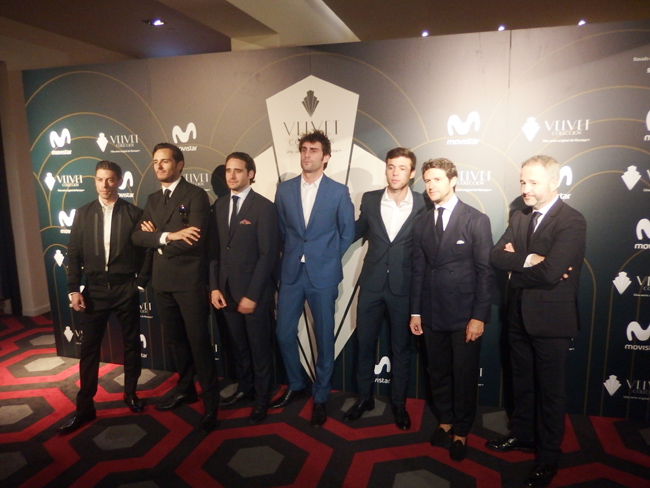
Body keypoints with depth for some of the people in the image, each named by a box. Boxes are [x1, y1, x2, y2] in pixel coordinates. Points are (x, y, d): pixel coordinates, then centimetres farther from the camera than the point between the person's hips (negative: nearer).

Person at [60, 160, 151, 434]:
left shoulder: (134, 213, -1)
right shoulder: (83, 214, 5)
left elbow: (146, 250, 0)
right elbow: (74, 254, 4)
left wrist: (141, 283, -4)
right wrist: (74, 289, -4)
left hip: (126, 289, -1)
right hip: (94, 289, 1)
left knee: (131, 344, 10)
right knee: (89, 348, 5)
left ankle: (130, 393, 28)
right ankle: (85, 406, 16)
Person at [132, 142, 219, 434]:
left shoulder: (196, 195, -8)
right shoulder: (152, 200, 13)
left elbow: (195, 240, -20)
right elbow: (138, 237, 1)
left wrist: (157, 238, -9)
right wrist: (168, 236, -17)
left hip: (190, 281, -7)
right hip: (162, 281, 7)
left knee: (198, 340, -1)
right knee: (174, 339, 17)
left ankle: (210, 400, 13)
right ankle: (185, 388, 35)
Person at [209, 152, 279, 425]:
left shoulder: (264, 207, -10)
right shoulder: (219, 206, 9)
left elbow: (269, 255, -14)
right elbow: (214, 249, 8)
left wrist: (252, 295, -15)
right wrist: (214, 287, 0)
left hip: (254, 291, -5)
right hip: (227, 290, 5)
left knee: (260, 347, 9)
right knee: (239, 345, 18)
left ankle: (262, 399, 27)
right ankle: (244, 387, 38)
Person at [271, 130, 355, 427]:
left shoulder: (339, 192, -3)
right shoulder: (284, 189, 5)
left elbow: (347, 234, 4)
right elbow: (281, 229, 13)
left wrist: (326, 258, 6)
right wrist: (293, 255, 11)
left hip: (323, 275, -3)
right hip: (291, 273, 3)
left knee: (324, 338, 6)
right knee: (284, 334, 9)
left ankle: (320, 397, 25)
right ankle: (296, 386, 32)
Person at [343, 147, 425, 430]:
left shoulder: (423, 205, -6)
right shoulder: (370, 200, 1)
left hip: (404, 288, -2)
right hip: (372, 285, 2)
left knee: (401, 348, 12)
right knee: (364, 343, 13)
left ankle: (399, 403, 31)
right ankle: (364, 397, 33)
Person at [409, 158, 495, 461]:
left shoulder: (476, 220, -6)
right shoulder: (422, 223, 8)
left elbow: (485, 271, -8)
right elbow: (418, 271, 7)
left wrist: (479, 316, -13)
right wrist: (415, 312, 5)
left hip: (464, 314, -4)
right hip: (432, 314, 4)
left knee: (464, 376, 9)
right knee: (438, 373, 16)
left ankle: (461, 432, 29)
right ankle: (445, 421, 37)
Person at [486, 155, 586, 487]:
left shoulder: (572, 221, -16)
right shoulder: (519, 217, 6)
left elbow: (550, 272, -28)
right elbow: (496, 257, -5)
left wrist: (516, 263, -12)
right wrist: (529, 260, -21)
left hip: (550, 318, -6)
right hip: (519, 315, 6)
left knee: (550, 389, 11)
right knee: (522, 382, 20)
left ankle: (548, 457, 28)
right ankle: (522, 435, 41)